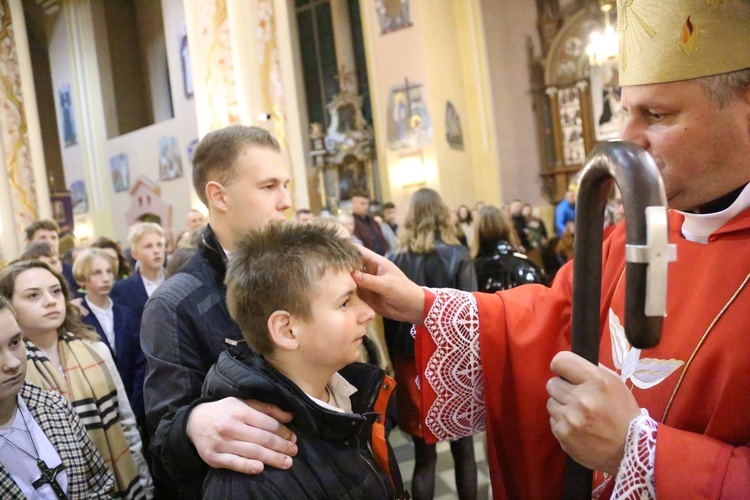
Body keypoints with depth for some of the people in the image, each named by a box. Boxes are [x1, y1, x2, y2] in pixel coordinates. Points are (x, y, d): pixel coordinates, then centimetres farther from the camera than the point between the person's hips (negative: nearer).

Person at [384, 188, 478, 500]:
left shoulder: (394, 260, -4)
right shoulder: (457, 256, -7)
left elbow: (386, 317, -5)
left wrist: (394, 360, 3)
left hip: (412, 363, 1)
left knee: (424, 454, 10)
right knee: (463, 449, 15)